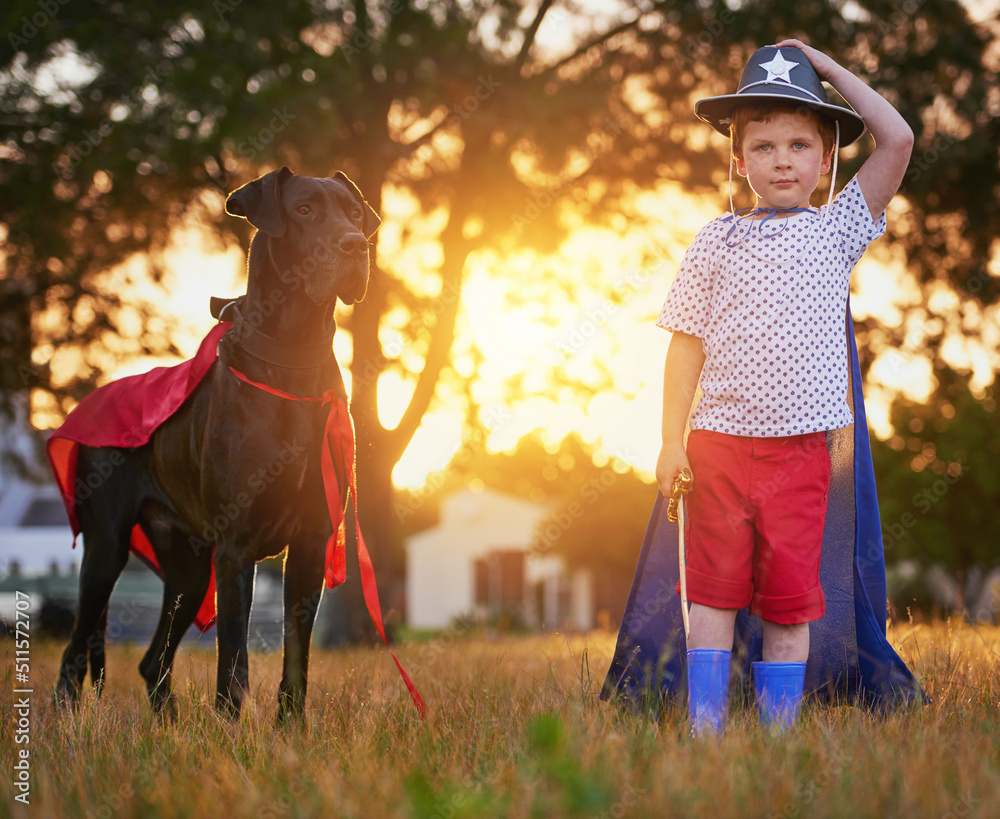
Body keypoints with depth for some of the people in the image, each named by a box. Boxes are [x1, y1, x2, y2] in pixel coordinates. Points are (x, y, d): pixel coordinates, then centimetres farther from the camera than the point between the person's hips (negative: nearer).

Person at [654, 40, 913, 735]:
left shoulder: (836, 229, 4)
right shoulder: (717, 240, 5)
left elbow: (897, 141, -6)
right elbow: (687, 344, 6)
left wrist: (828, 67, 1)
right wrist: (673, 442, 2)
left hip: (800, 449, 0)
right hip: (720, 443, 0)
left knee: (789, 599, 4)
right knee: (714, 591, 3)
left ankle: (780, 737, 11)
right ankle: (705, 735, 8)